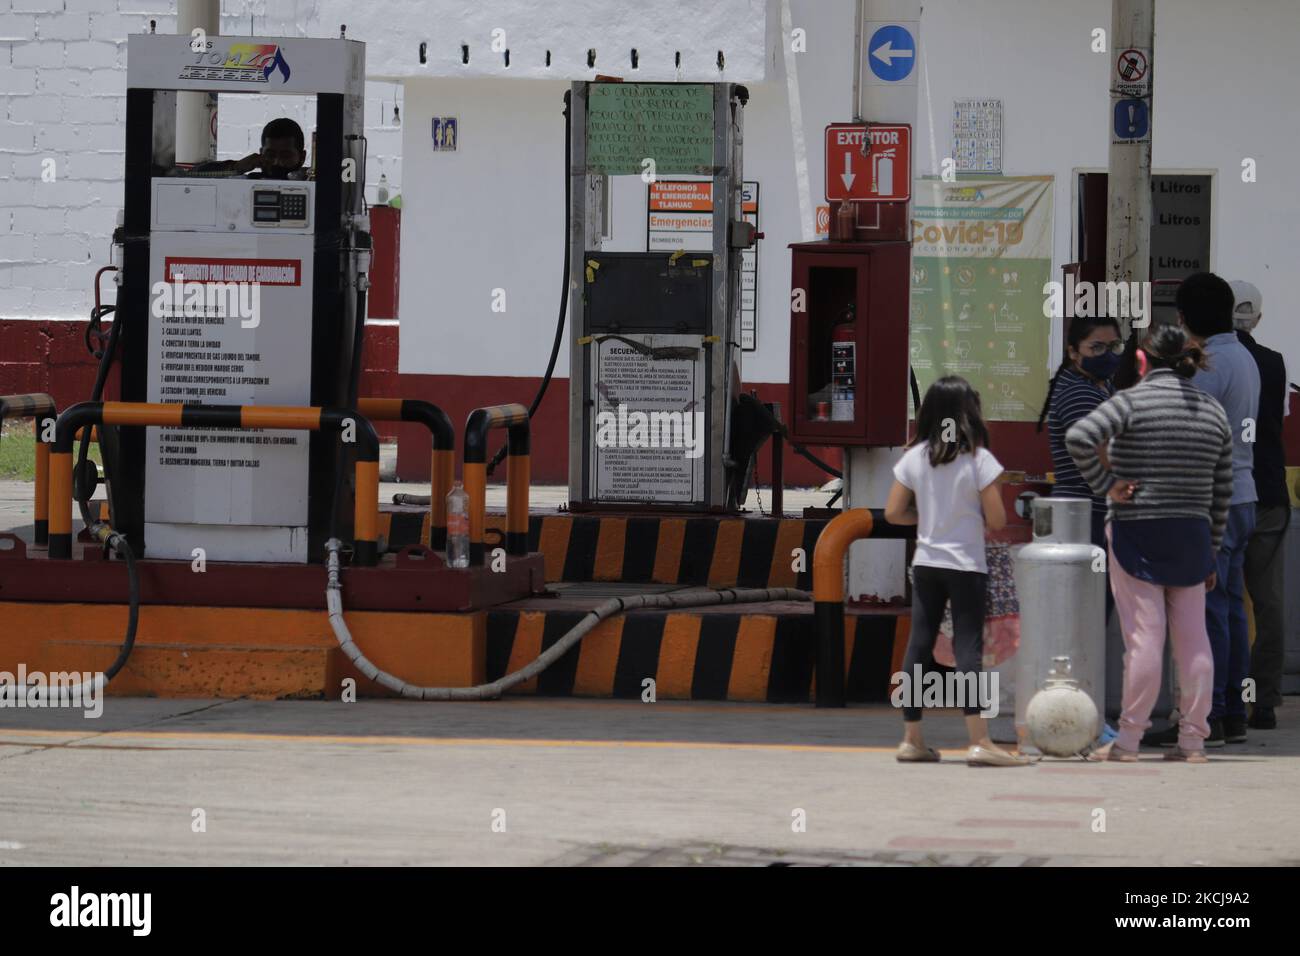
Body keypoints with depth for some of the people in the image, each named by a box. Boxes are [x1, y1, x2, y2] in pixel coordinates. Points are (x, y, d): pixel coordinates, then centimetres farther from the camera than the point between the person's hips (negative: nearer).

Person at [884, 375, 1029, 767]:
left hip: (925, 564, 4)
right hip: (966, 564, -4)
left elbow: (893, 512, 3)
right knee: (968, 647, -6)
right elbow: (996, 520, -10)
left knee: (919, 647, 8)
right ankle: (979, 742, -11)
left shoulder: (914, 457, 1)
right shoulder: (978, 459, -10)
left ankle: (912, 739, 12)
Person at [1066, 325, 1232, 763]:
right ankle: (1193, 738, 8)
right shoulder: (1214, 411, 8)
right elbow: (1222, 491, 10)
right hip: (1192, 534, 4)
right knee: (1193, 636, 7)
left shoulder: (1131, 401, -7)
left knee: (1144, 636, -4)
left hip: (1136, 531, -4)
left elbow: (1079, 436, -25)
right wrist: (1210, 551, 17)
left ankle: (1129, 737, 0)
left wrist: (1104, 485, -12)